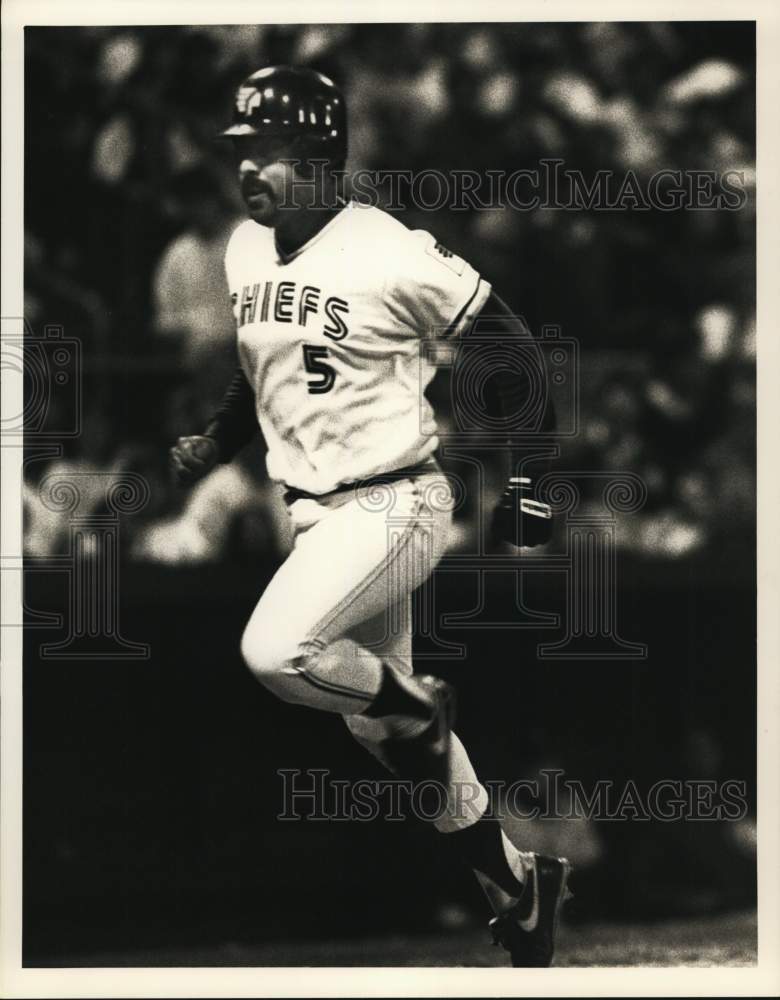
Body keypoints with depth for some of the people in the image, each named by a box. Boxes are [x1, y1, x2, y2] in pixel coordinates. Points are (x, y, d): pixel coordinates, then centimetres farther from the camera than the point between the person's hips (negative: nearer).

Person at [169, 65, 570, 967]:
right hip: (314, 513, 8)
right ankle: (516, 885, 27)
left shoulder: (391, 256, -17)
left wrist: (527, 482, -10)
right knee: (376, 723, 13)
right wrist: (214, 444, 10)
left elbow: (511, 351, -10)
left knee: (276, 651, -27)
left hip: (395, 504, -8)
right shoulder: (244, 252, 4)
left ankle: (415, 704, 2)